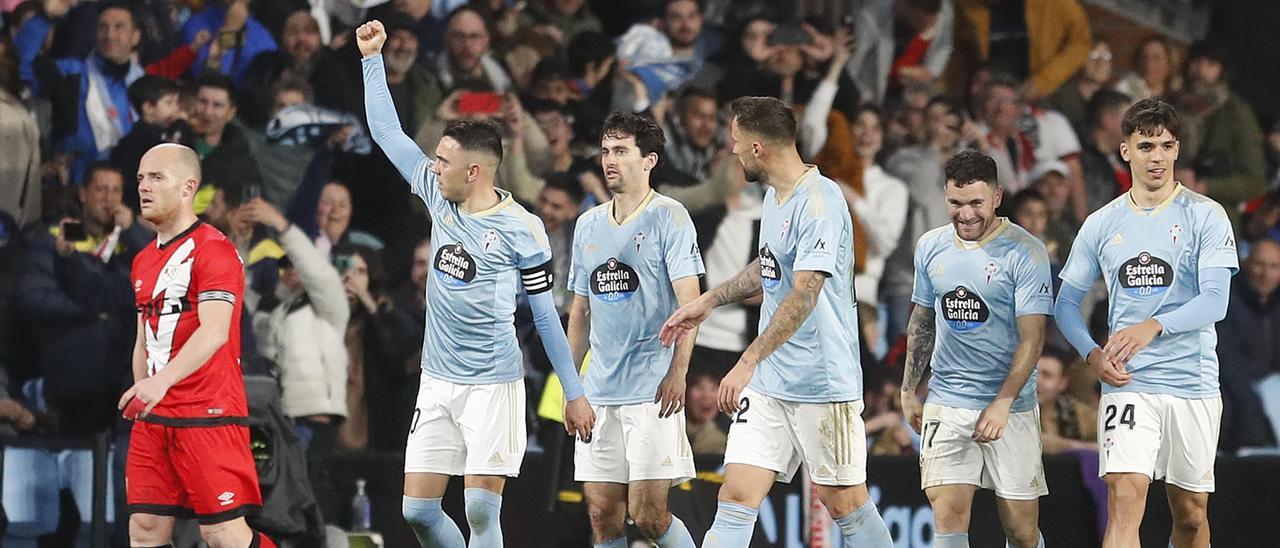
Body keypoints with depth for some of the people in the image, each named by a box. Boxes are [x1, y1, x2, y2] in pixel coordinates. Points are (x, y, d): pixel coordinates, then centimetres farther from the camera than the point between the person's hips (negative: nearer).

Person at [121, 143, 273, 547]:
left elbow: (214, 331, -23)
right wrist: (138, 401, 16)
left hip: (208, 415, -8)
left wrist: (162, 380, -35)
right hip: (154, 417, 8)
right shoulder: (143, 261, 18)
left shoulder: (213, 250, -10)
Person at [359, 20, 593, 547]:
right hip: (438, 381, 6)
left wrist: (574, 394, -1)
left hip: (493, 384, -6)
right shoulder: (440, 198, 4)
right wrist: (372, 58, 9)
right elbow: (387, 132, 13)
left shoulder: (521, 229, -9)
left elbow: (546, 314, -2)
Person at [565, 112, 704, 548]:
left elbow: (689, 302, -10)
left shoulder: (668, 217, -4)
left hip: (652, 391, -6)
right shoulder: (588, 225, 15)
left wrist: (677, 373, -19)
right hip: (599, 393, 6)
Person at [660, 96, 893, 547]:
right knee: (736, 497, -1)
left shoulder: (820, 202, -19)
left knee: (843, 503, 1)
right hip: (768, 383, 8)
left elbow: (805, 294, -27)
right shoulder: (774, 196, 11)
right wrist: (709, 301, 30)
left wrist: (749, 361, -31)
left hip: (822, 384, -8)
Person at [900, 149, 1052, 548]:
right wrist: (908, 390, 19)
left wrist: (1002, 403, -20)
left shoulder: (1025, 253, -8)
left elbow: (1032, 338, -12)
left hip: (1011, 407, -3)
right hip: (946, 403, 3)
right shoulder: (931, 247, 7)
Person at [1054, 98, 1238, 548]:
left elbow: (1215, 302, -10)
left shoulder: (1206, 216, -1)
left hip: (1194, 382, 0)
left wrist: (1153, 327, -24)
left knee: (1191, 512, 8)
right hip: (1128, 382, 0)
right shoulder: (1101, 225, 7)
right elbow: (1067, 301, 15)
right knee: (1125, 497, -17)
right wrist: (1092, 354, -4)